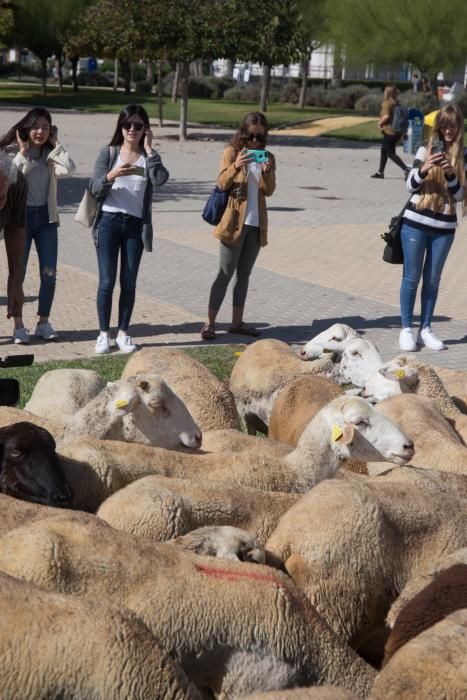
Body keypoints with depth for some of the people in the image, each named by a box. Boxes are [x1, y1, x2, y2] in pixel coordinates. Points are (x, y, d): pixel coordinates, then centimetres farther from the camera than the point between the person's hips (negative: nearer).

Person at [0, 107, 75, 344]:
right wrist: (23, 153, -16)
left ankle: (43, 323, 14)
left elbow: (68, 168, -16)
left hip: (46, 218, 3)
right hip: (21, 217, -3)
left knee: (49, 273, 2)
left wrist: (55, 144, -8)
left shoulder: (51, 154, 4)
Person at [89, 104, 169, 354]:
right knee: (107, 282, -3)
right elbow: (95, 190, -4)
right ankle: (104, 334, 6)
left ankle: (123, 333, 14)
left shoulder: (148, 156, 7)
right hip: (109, 221, -1)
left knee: (129, 283, 5)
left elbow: (161, 178, -15)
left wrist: (148, 149, -10)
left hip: (136, 224, 1)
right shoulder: (108, 153, 4)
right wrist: (111, 176, -22)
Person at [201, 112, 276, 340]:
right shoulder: (232, 152, -3)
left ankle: (237, 322, 16)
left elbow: (269, 191, 1)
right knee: (225, 273, -5)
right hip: (234, 222, -5)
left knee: (244, 274, 10)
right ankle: (210, 323, -3)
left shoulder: (268, 157, 8)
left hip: (256, 224, 5)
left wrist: (267, 172, -18)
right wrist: (235, 167, -28)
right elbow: (222, 184, -10)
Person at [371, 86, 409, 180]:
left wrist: (380, 123, -8)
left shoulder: (386, 103, -15)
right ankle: (380, 172, 26)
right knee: (384, 151, 19)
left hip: (389, 131, -9)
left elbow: (386, 116, -27)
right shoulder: (396, 103, 9)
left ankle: (406, 169, -14)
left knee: (390, 153, -3)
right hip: (397, 132, 9)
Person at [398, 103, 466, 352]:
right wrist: (425, 169, -21)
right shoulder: (426, 150, 0)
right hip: (415, 223, -1)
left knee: (432, 279, 8)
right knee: (412, 276, 2)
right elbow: (410, 186, -2)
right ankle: (406, 329, 8)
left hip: (445, 227, 1)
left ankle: (425, 329, 15)